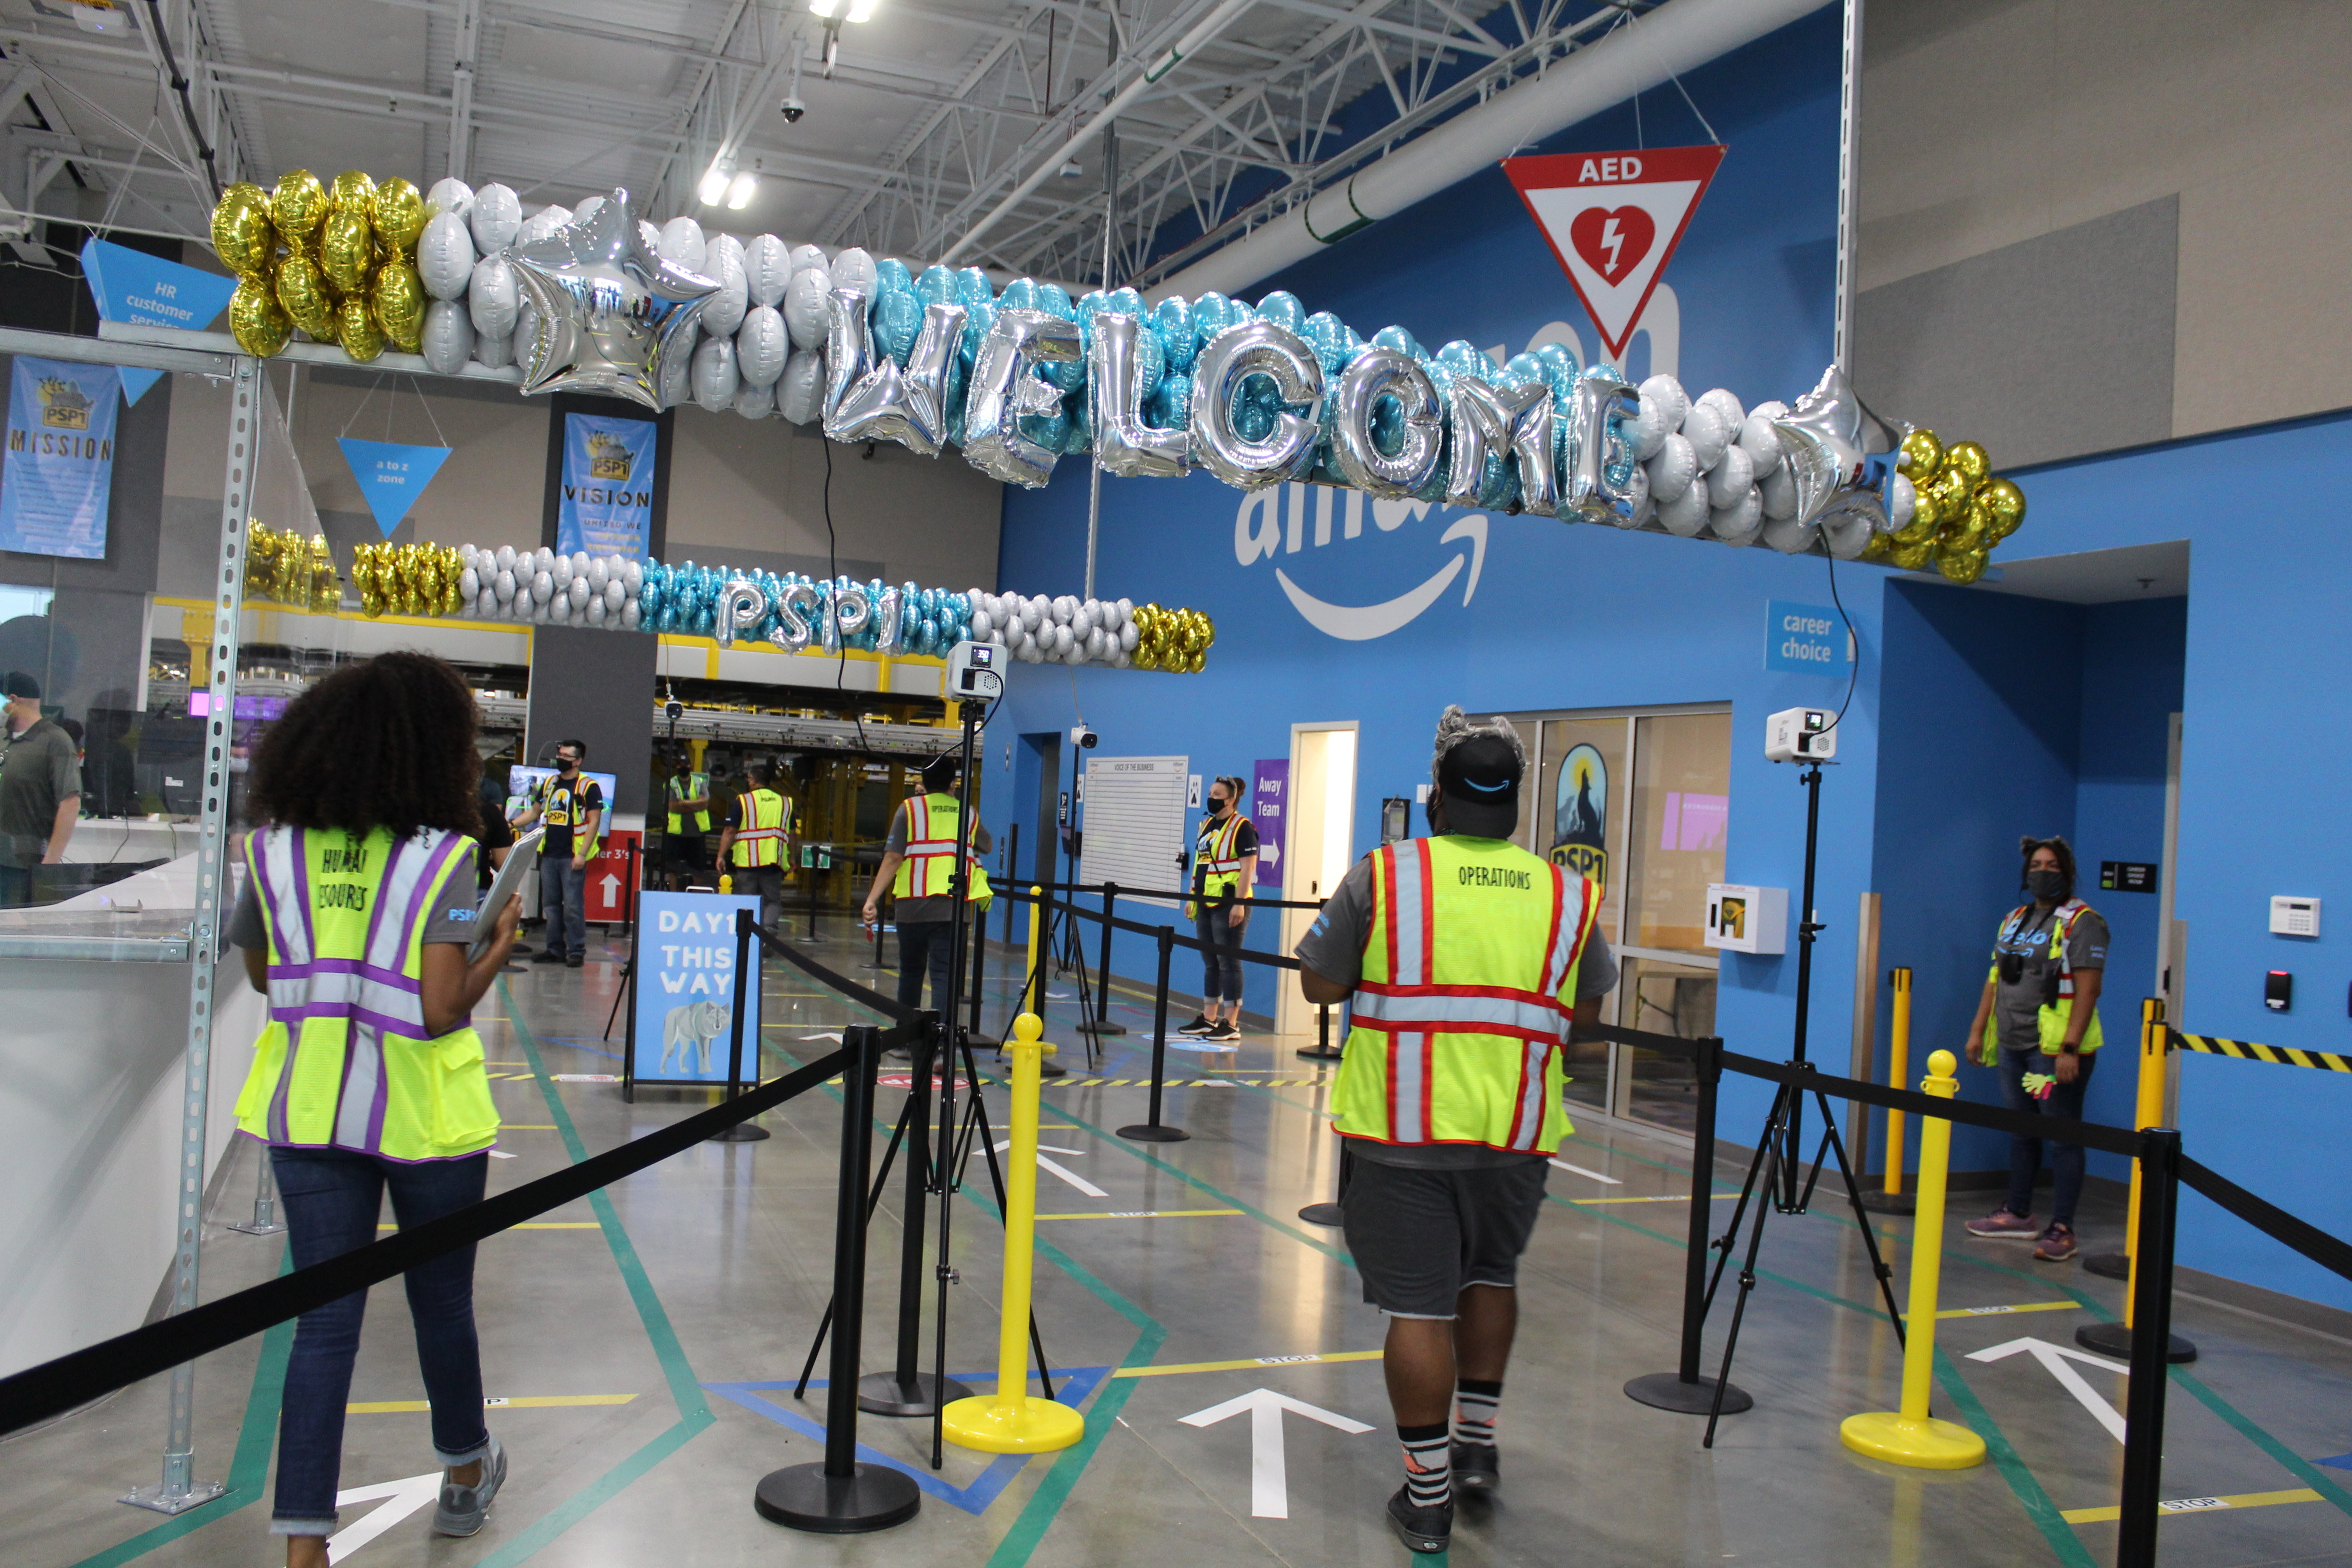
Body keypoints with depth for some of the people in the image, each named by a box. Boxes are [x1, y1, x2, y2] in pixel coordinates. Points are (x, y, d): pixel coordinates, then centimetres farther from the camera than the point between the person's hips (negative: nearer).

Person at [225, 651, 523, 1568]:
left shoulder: (275, 847, 1)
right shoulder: (439, 854, -13)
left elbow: (262, 974, 13)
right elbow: (441, 1008, -19)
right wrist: (501, 943, -3)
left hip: (307, 1109, 3)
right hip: (423, 1111, -3)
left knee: (326, 1319, 8)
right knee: (441, 1303, 16)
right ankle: (465, 1472, 38)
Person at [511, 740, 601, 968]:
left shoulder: (588, 787, -4)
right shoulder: (549, 784, 14)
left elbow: (594, 821, -8)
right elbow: (534, 812, 22)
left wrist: (582, 854, -14)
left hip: (572, 857, -6)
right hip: (549, 855, 6)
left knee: (573, 906, -7)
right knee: (550, 904, 9)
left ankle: (576, 951, -1)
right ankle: (555, 950, 16)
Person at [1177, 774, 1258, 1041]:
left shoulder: (1242, 828, -9)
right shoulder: (1207, 825, 16)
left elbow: (1248, 869, -15)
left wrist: (1239, 904, -21)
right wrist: (1192, 898, 18)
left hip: (1229, 903, -8)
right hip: (1206, 903, 8)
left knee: (1228, 962, -5)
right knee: (1210, 962, 12)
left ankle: (1231, 1024, -1)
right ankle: (1208, 1019, 19)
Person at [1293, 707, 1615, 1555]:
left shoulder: (1381, 876, -6)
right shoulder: (1567, 894, 2)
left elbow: (1321, 985, -2)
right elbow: (1585, 1012, 11)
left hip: (1402, 1128, -3)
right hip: (1516, 1133, 3)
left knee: (1418, 1307, 5)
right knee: (1489, 1276, 25)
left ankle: (1428, 1494, 13)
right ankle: (1477, 1445, 32)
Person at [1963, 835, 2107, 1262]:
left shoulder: (2082, 923, -9)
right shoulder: (2015, 919, 15)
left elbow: (2087, 990, -16)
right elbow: (1995, 980, 20)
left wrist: (2070, 1049, -22)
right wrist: (1978, 1030, 15)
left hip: (2057, 1050, -8)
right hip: (2013, 1046, 8)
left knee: (2063, 1136, -5)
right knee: (2020, 1132, 15)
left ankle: (2061, 1229, -2)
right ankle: (2018, 1214, 26)